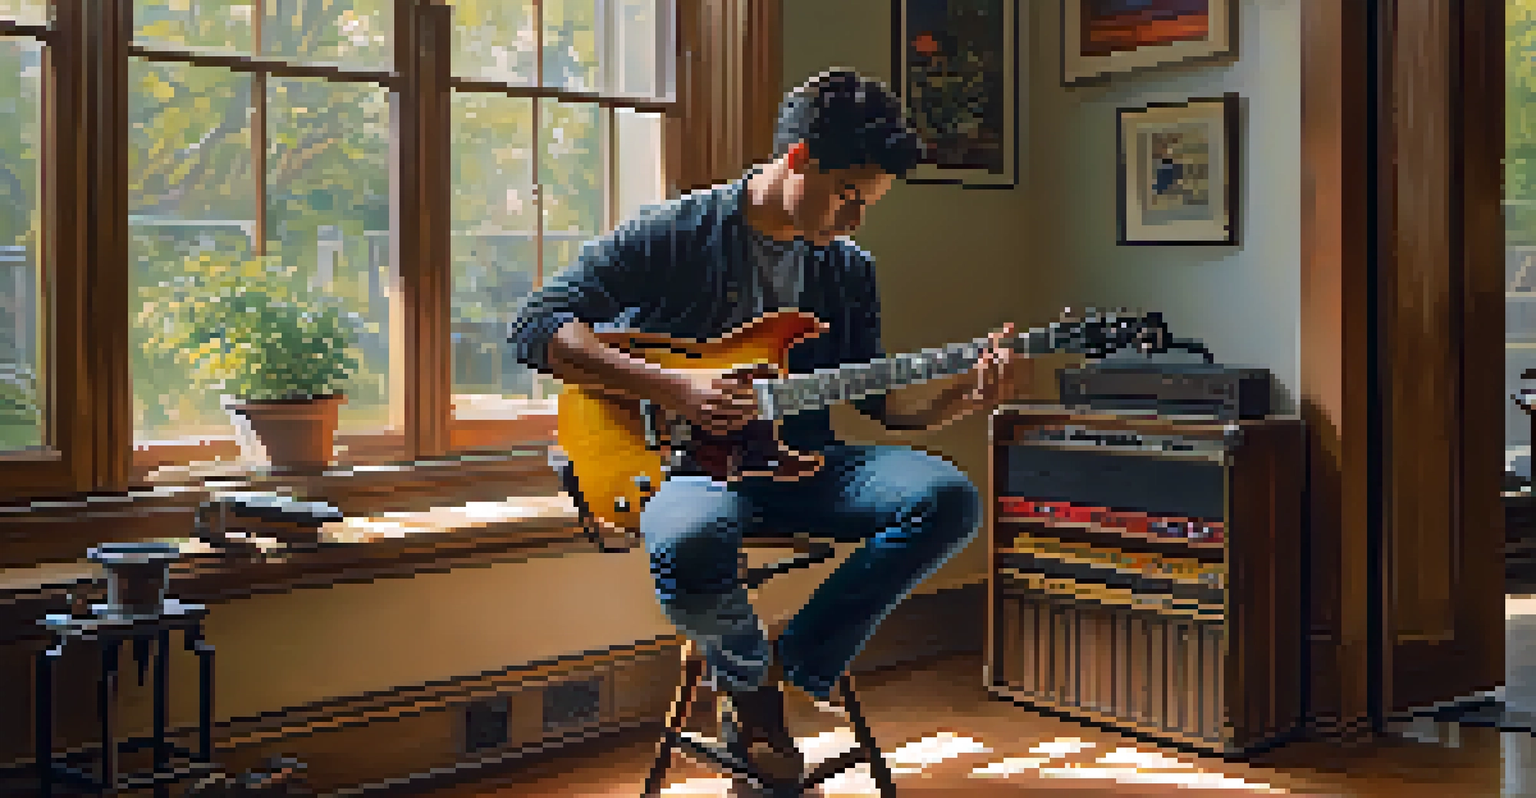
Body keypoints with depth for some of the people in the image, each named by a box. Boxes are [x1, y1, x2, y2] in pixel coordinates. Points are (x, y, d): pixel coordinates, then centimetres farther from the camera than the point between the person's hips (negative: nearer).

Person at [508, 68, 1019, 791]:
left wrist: (963, 398, -4)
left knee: (948, 499, -21)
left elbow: (880, 401, 17)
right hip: (681, 465, -5)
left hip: (795, 463, 5)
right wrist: (674, 387, -21)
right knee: (691, 544, -41)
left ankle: (799, 659, -5)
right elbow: (538, 326, -11)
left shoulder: (849, 270, 14)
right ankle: (748, 682, -5)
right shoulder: (672, 235, -5)